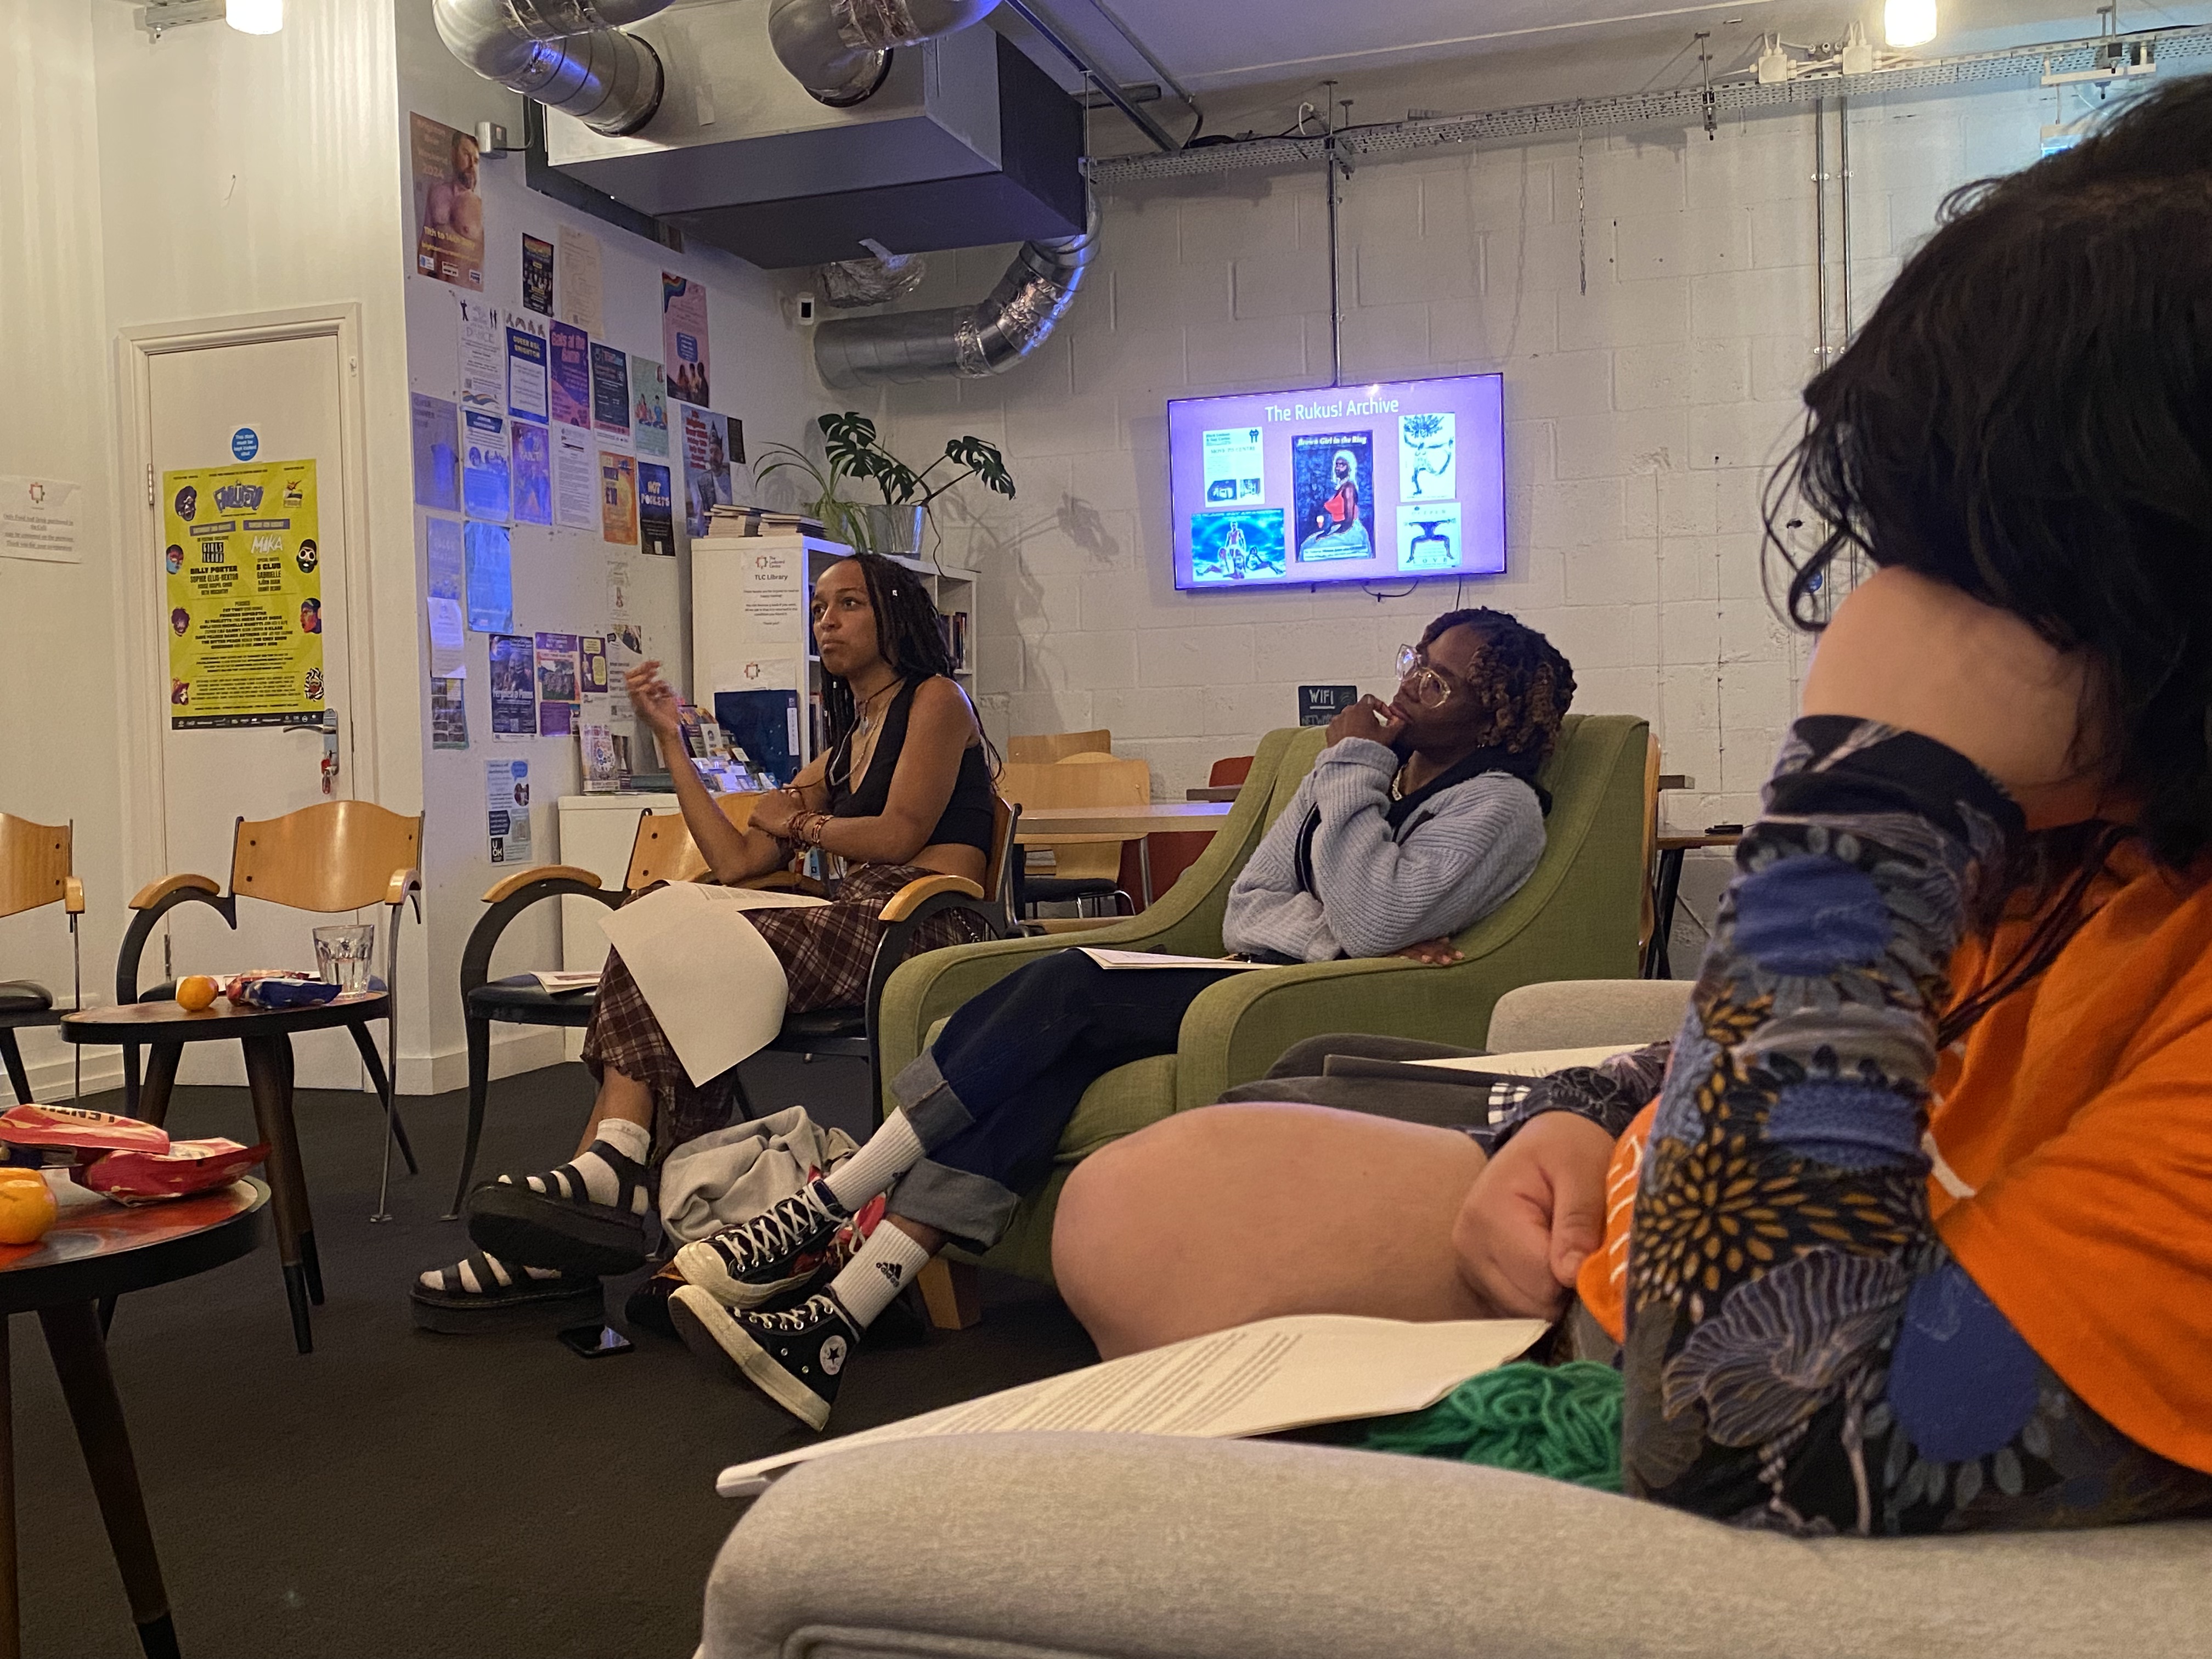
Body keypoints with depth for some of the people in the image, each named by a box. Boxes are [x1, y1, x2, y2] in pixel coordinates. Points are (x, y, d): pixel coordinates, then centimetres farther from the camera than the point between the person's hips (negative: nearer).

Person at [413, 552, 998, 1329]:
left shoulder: (936, 699, 9)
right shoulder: (841, 753, 29)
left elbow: (901, 834, -7)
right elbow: (735, 861, 17)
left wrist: (804, 826, 11)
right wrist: (670, 740, 19)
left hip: (919, 931, -7)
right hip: (850, 928, 7)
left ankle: (609, 1171, -25)